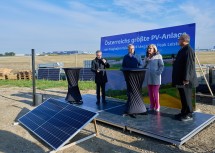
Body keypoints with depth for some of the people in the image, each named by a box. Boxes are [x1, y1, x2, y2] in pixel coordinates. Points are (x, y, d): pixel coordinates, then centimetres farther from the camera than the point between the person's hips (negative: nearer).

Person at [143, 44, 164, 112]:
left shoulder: (158, 56, -2)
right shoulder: (146, 57, 13)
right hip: (148, 77, 5)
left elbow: (161, 66, -6)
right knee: (150, 92, 8)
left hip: (155, 77, -5)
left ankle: (157, 106, 8)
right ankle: (152, 106, 19)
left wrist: (158, 73, -14)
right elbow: (144, 66, 17)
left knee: (155, 92, -5)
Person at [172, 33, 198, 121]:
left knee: (186, 97, 0)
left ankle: (189, 115, 12)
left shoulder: (188, 50, -17)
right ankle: (184, 112, 26)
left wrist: (186, 79, -24)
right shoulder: (182, 50, 14)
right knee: (183, 97, 16)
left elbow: (189, 65, -23)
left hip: (185, 80, -10)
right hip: (180, 79, 10)